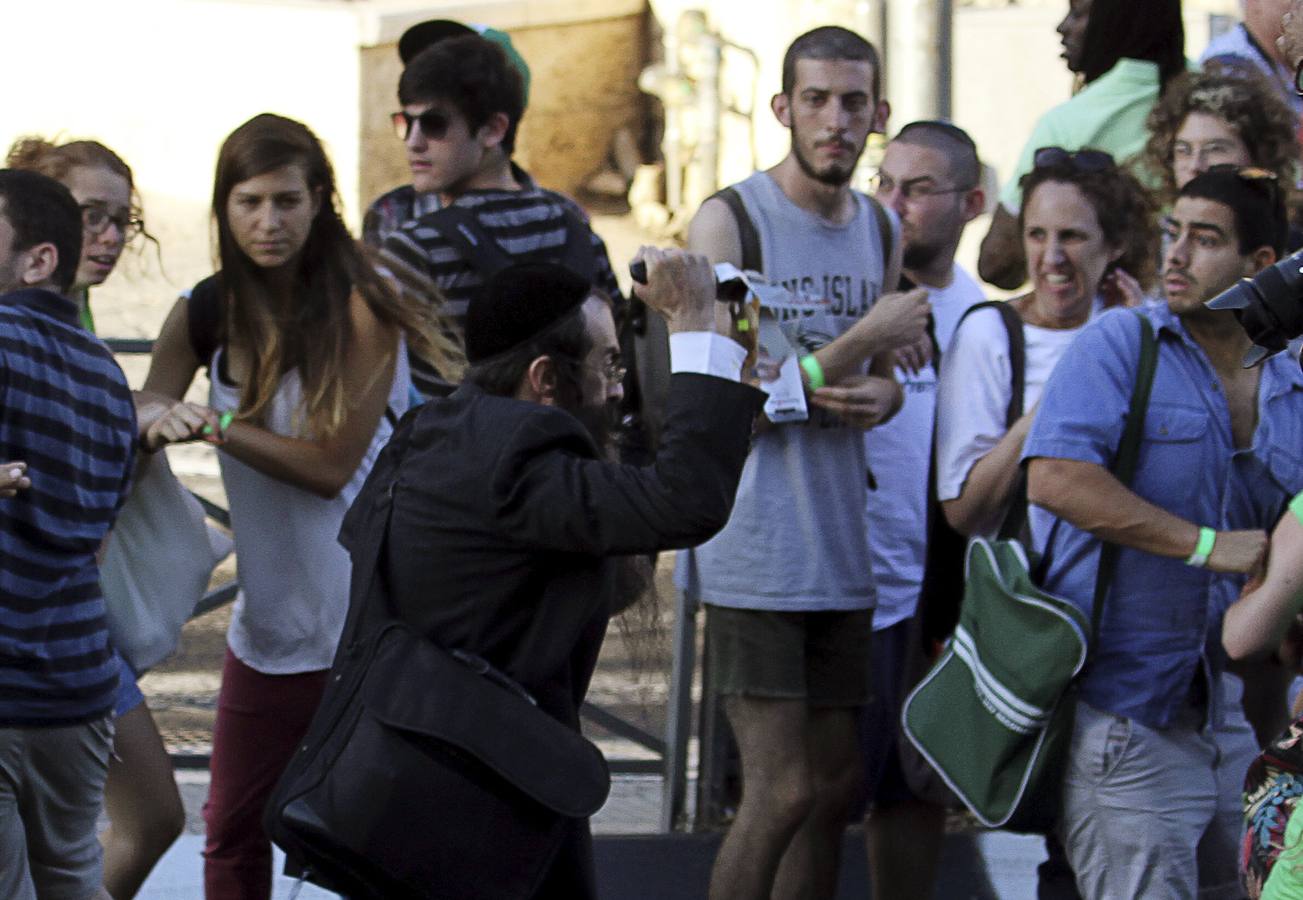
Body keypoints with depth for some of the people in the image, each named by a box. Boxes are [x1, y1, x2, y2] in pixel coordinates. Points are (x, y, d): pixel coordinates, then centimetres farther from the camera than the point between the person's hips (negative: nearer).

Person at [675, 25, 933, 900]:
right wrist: (868, 339, -15)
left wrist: (883, 394, -4)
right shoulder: (728, 221, -8)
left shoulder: (884, 231, 12)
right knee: (782, 792, -11)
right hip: (753, 554, -7)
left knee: (836, 785, 9)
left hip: (842, 551, 7)